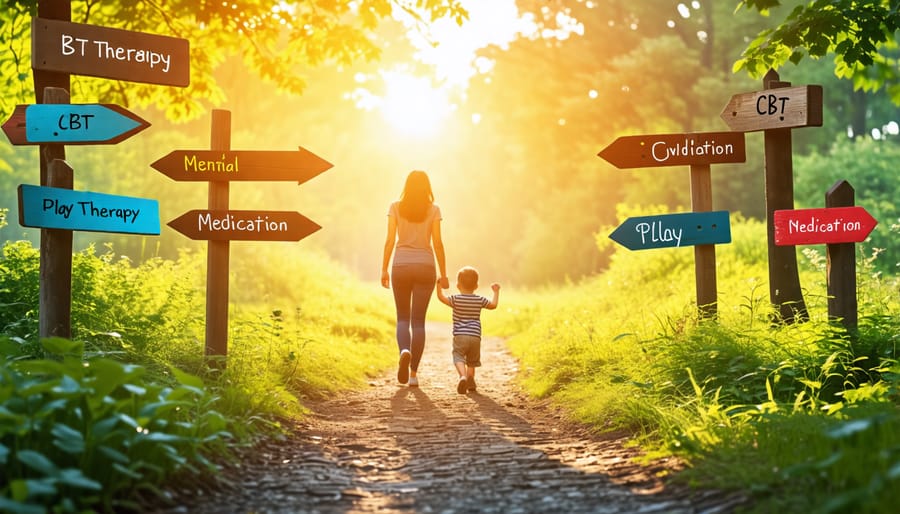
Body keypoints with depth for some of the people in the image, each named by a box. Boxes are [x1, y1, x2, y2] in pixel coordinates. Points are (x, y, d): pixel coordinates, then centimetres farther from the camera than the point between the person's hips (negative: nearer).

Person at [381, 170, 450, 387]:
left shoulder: (396, 208, 2)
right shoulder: (433, 210, 1)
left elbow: (390, 240, -3)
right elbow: (437, 243, -1)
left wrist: (384, 269, 2)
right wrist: (443, 273, 4)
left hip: (401, 266, 0)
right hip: (425, 266, 0)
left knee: (403, 317, 11)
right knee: (418, 320, 4)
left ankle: (404, 351, -20)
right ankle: (413, 373, 1)